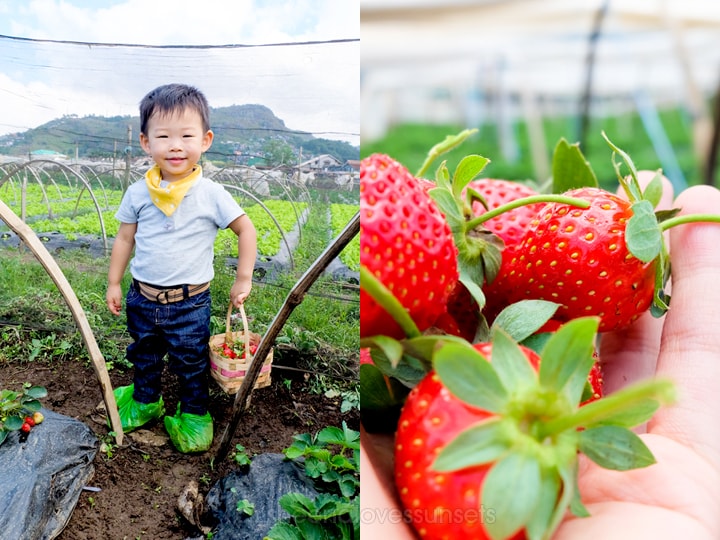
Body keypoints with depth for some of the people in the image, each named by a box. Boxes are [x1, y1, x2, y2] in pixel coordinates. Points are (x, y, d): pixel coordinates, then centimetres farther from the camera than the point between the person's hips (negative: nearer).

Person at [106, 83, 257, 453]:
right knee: (144, 357, 24)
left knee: (191, 365, 12)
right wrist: (114, 283, 8)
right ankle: (145, 401, 49)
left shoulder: (211, 195, -14)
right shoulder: (138, 193, -6)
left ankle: (194, 415, 35)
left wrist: (243, 279, -6)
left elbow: (246, 229, -6)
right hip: (142, 299, 3)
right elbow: (125, 238, 5)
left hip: (190, 304, -3)